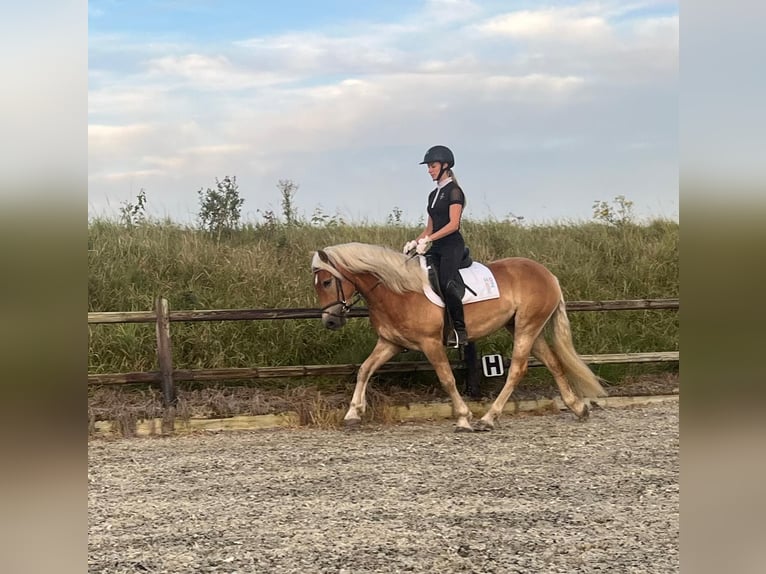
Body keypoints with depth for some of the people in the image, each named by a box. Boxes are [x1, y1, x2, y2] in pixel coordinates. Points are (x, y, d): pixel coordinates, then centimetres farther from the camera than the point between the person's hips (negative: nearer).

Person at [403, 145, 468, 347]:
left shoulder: (453, 191, -4)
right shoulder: (434, 195, 21)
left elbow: (453, 224, -15)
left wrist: (428, 240, -20)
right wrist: (415, 242, 5)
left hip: (452, 245, -8)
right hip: (436, 248, 8)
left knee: (446, 283, -26)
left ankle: (460, 331, -19)